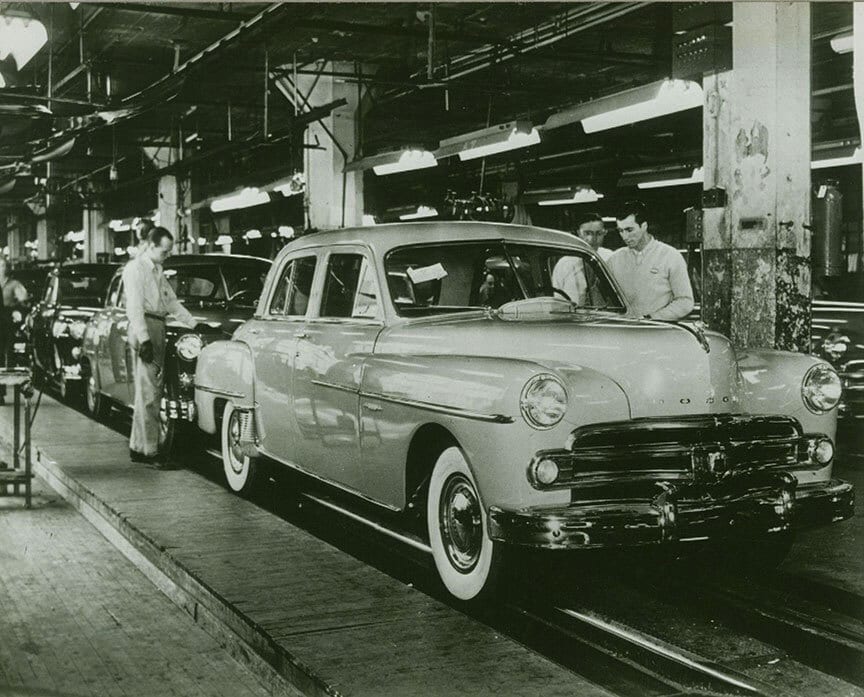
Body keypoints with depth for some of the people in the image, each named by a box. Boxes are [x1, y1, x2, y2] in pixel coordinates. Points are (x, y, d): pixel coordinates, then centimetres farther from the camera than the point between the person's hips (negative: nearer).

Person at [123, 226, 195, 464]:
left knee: (151, 390, 10)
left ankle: (138, 446, 16)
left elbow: (172, 302, 25)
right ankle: (148, 451, -10)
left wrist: (194, 324, 16)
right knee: (149, 392, -10)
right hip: (144, 329, -9)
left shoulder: (158, 271, 21)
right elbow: (134, 307, -15)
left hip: (158, 328, 9)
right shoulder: (135, 268, -7)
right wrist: (144, 339, -22)